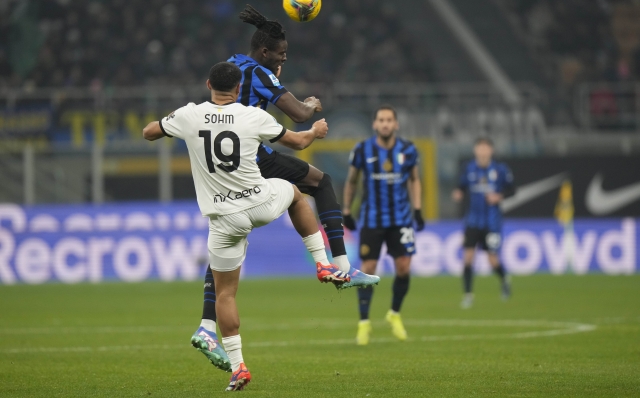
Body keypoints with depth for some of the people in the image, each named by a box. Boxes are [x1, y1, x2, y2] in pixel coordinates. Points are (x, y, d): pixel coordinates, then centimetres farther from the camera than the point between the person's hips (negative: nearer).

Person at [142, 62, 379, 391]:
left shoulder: (189, 116, -7)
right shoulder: (254, 117, -7)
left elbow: (148, 133, 10)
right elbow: (298, 142, 8)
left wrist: (171, 121, 30)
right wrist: (316, 131, 30)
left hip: (224, 218, 0)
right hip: (261, 203, 0)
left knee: (225, 292, 10)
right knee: (294, 192, 34)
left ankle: (237, 366, 3)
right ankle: (323, 265, 32)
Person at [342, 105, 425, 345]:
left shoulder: (408, 151, -3)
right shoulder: (362, 151, -7)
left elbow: (414, 180, 12)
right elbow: (351, 182, 7)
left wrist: (417, 209, 4)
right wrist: (346, 212, 9)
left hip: (400, 219, 1)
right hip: (371, 219, -1)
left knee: (403, 268, -6)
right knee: (367, 269, -4)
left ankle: (395, 314, 17)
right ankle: (364, 323, 5)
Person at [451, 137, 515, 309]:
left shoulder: (500, 169, -4)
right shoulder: (469, 169, 1)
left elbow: (511, 189, 4)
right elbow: (463, 187, 11)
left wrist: (499, 196, -14)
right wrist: (458, 194, -11)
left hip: (492, 222, -2)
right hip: (473, 221, 2)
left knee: (493, 261, -1)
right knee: (467, 257, -9)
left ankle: (504, 279, 33)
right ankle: (468, 294, 3)